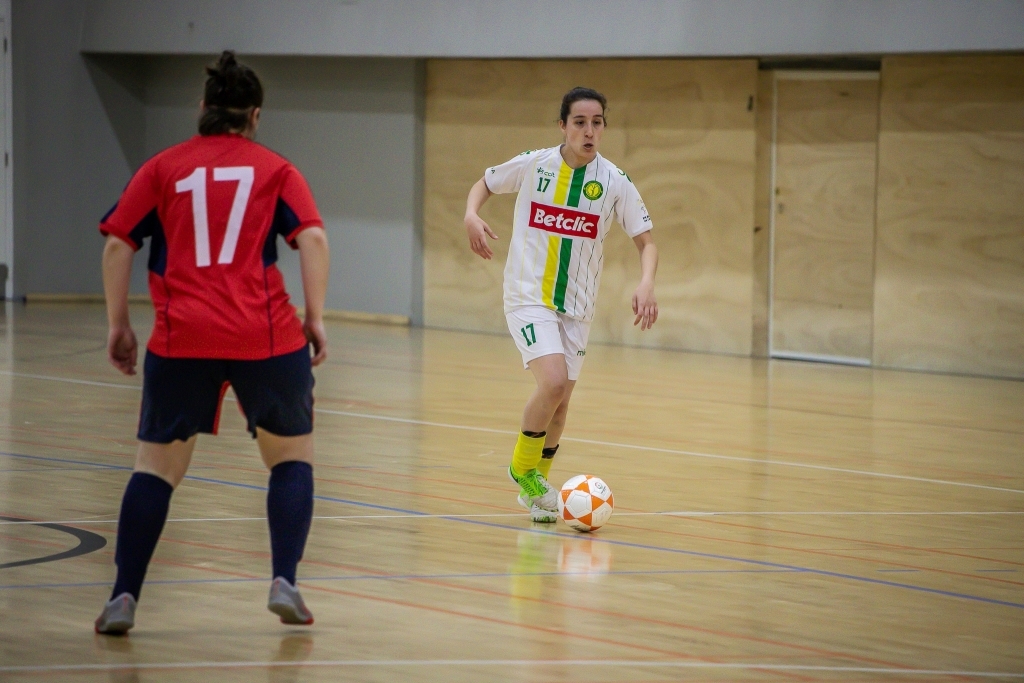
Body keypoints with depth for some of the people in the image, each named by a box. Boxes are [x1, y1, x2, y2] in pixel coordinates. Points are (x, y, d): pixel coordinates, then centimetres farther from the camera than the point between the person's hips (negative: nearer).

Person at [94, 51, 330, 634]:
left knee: (158, 465, 10)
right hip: (266, 338, 0)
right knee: (293, 455, 18)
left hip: (181, 340, 1)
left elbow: (118, 244, 5)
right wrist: (315, 319, -2)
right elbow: (313, 238, -5)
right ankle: (285, 582, 3)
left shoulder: (163, 168, 11)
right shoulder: (275, 169, 9)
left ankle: (124, 599, 1)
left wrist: (119, 325, 10)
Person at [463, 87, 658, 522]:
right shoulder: (533, 165, -8)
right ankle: (523, 467, 1)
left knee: (559, 400, 8)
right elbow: (484, 184, 10)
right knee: (554, 383, -23)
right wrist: (472, 216, -12)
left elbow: (646, 241, -2)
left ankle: (536, 486, 32)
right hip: (528, 298, -3)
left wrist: (646, 283, -22)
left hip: (576, 307, 3)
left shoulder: (615, 182, -6)